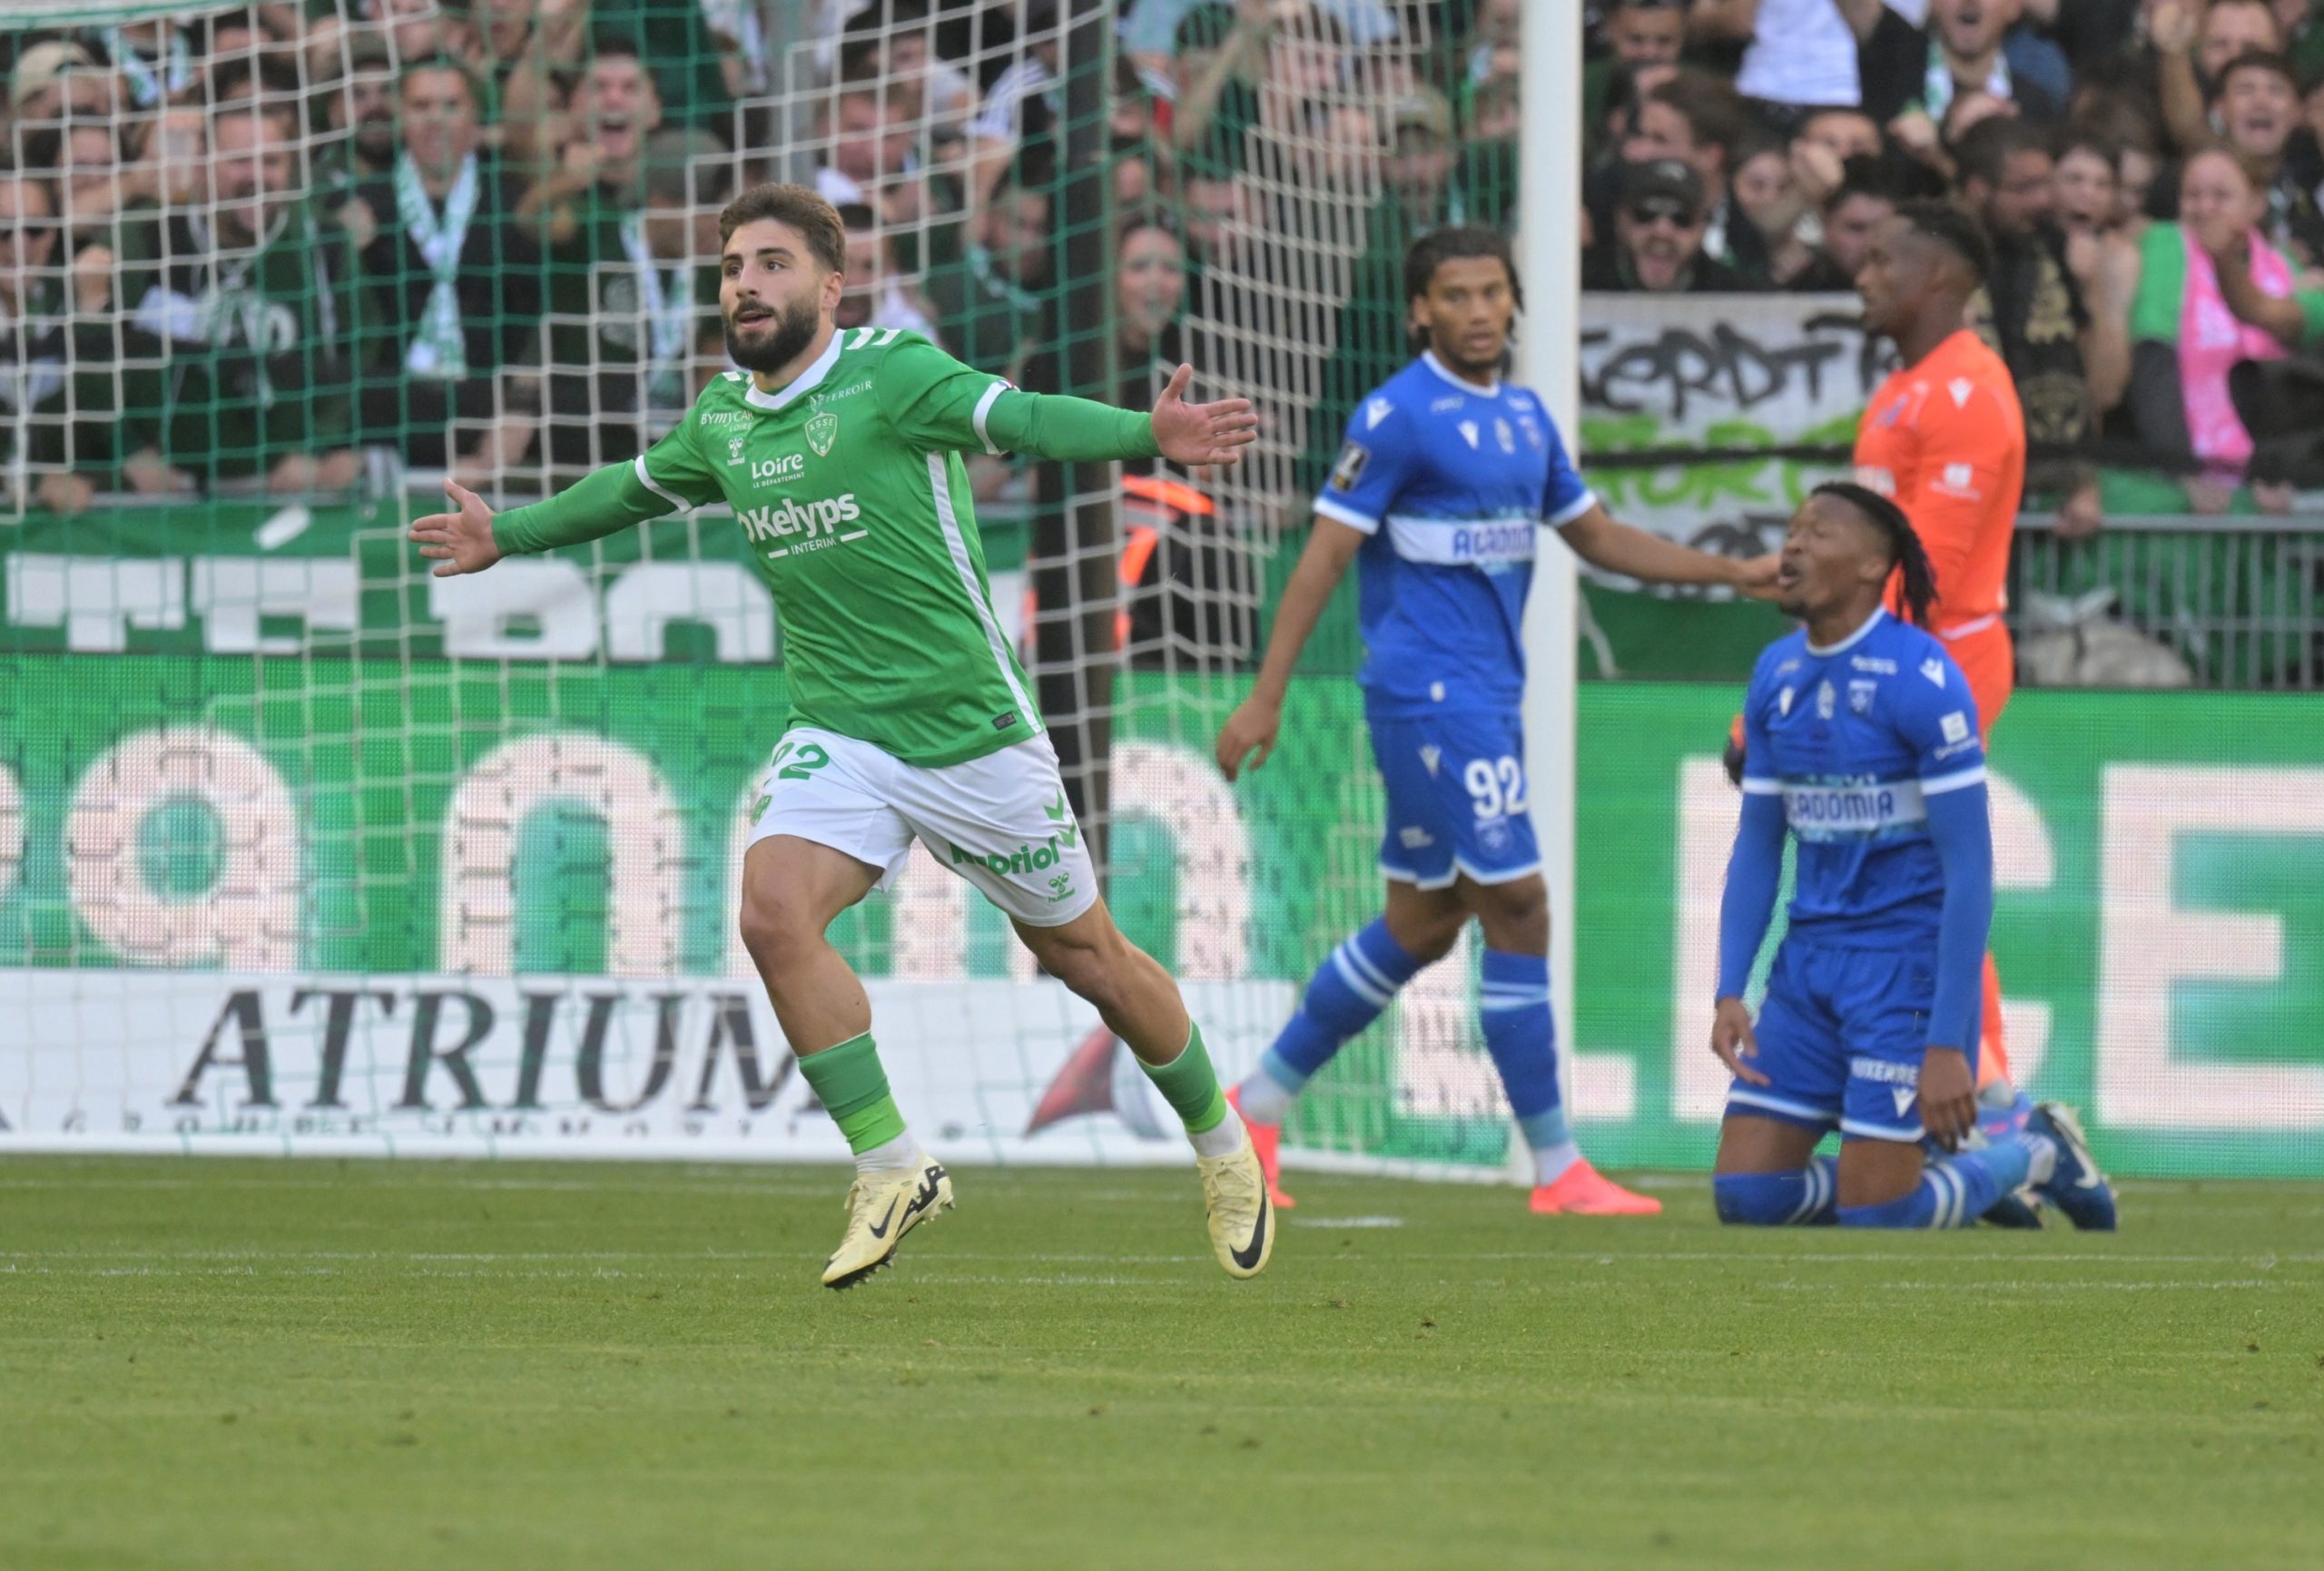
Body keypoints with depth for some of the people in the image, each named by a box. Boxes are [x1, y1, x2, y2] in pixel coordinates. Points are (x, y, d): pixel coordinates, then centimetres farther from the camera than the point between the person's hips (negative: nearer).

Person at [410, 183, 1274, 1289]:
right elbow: (636, 488, 26)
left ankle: (1220, 1145, 33)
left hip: (971, 728, -4)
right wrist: (511, 535, 37)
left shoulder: (890, 373, -13)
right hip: (839, 732, 4)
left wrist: (1144, 435, -46)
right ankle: (890, 1171, -12)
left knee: (1085, 958, 8)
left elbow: (1023, 419, -28)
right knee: (774, 912, -23)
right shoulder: (723, 417, 5)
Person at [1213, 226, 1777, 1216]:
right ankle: (1556, 1171, -5)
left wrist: (1735, 573, 15)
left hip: (1488, 696, 9)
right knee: (1518, 910, -10)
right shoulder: (1397, 416, -11)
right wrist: (1266, 698, -15)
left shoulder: (1523, 416, 13)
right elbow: (1324, 555, -12)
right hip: (1429, 690, -9)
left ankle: (1257, 1105, 24)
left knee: (1422, 927, 13)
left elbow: (1597, 537, 22)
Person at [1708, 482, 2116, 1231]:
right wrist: (1730, 993, -2)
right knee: (1745, 1196, -1)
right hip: (1811, 961, 7)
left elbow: (1969, 869, -16)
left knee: (1872, 1219, -8)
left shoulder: (1921, 678, -14)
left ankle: (2035, 1152, 19)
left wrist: (1948, 1043, -20)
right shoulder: (1776, 675, 7)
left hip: (1907, 964, -7)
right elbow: (1755, 848, 12)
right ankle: (1948, 1166, 21)